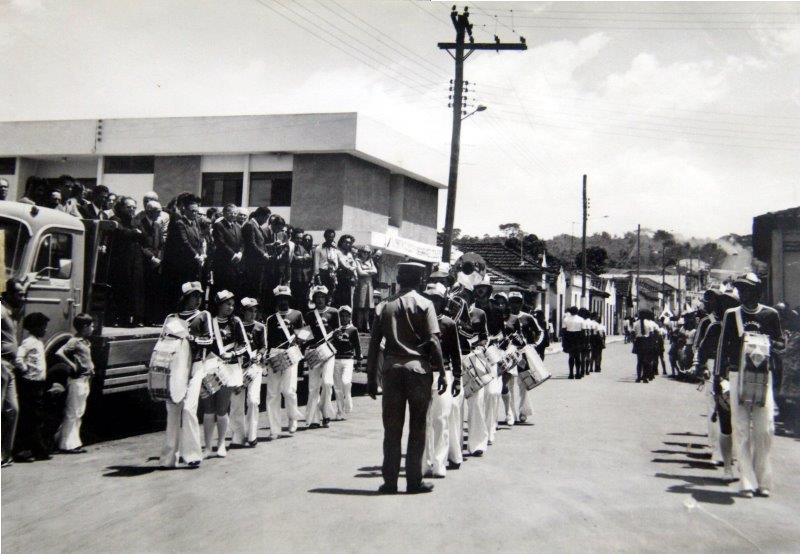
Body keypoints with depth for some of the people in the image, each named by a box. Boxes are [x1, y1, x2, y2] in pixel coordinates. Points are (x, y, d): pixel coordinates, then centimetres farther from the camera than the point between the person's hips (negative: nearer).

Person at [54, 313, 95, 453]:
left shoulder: (86, 342, 12)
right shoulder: (75, 341, -15)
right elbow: (59, 353, -27)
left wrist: (91, 368, 10)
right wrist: (71, 365, -21)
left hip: (85, 380, 9)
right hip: (77, 380, -9)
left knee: (79, 413, 14)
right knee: (72, 413, -3)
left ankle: (74, 442, 22)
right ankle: (67, 444, 2)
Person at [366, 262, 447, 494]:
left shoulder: (384, 306, 7)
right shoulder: (424, 304, -1)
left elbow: (374, 344, 4)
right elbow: (433, 341, -10)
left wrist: (371, 378, 9)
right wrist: (442, 372, -5)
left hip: (392, 369, 2)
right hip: (418, 369, -2)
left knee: (392, 429, 8)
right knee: (417, 428, 6)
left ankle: (390, 481, 10)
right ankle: (414, 481, 9)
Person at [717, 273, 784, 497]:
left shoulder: (770, 315, 7)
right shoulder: (732, 315, 6)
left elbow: (781, 344, 12)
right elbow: (723, 346, 5)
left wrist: (767, 342, -11)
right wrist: (722, 378, -1)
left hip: (763, 376, 1)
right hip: (737, 376, 0)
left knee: (764, 430, -2)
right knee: (741, 430, -3)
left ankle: (762, 480, 10)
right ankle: (747, 481, 1)